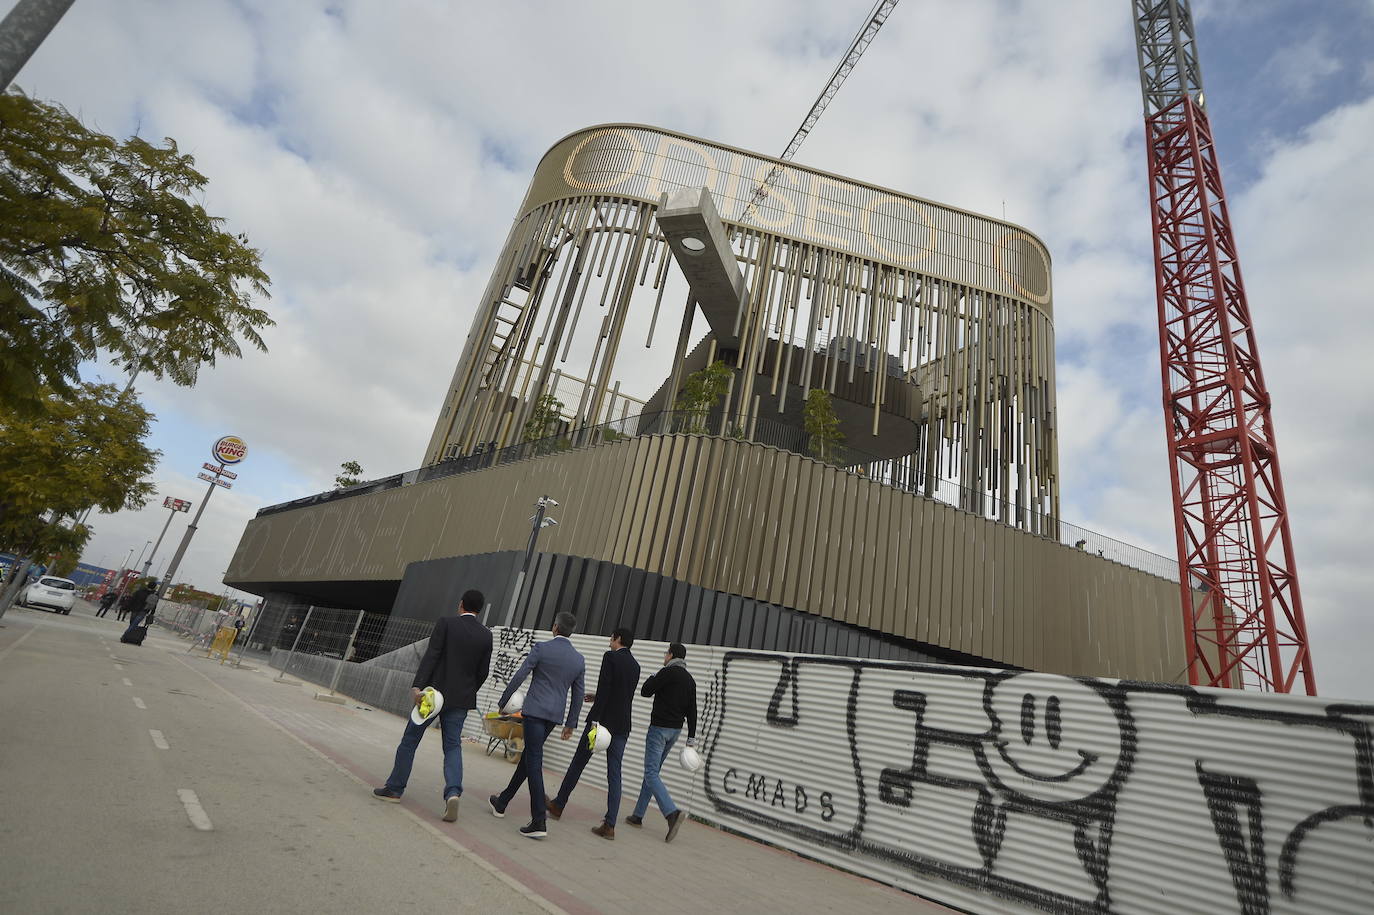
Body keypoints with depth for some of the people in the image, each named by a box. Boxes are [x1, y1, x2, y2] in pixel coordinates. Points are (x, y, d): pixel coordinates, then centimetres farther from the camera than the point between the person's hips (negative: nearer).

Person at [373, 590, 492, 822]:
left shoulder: (446, 623, -7)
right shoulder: (486, 635, 2)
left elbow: (431, 656, -15)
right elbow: (483, 672, 5)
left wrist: (417, 685, -18)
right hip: (461, 699, 3)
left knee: (410, 739, 14)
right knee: (453, 746, 8)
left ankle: (395, 788, 26)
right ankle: (453, 792, -10)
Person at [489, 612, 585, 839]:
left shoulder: (541, 648, -8)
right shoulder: (579, 660, 6)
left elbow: (519, 677, -7)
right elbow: (578, 695, 10)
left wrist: (503, 702, 6)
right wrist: (570, 723, 19)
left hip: (535, 711, -6)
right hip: (555, 715, 6)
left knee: (534, 762, -5)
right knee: (528, 756, 20)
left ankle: (539, 821, -8)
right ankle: (502, 803, 35)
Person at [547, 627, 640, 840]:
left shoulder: (610, 657, -9)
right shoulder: (635, 665, 11)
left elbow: (604, 690, -17)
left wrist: (595, 720, -17)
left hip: (603, 720, -5)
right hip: (622, 726, 5)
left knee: (578, 764, 13)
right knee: (614, 774, 5)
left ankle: (558, 805, 28)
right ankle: (609, 825, 3)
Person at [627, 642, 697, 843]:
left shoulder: (668, 672, -12)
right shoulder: (690, 680, 11)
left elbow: (645, 691, -9)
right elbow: (692, 711, 9)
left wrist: (652, 678, 10)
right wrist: (691, 737, 10)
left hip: (659, 727, -8)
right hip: (676, 730, 8)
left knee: (652, 773, -9)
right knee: (653, 771, 16)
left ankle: (672, 812, -24)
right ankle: (638, 815, 22)